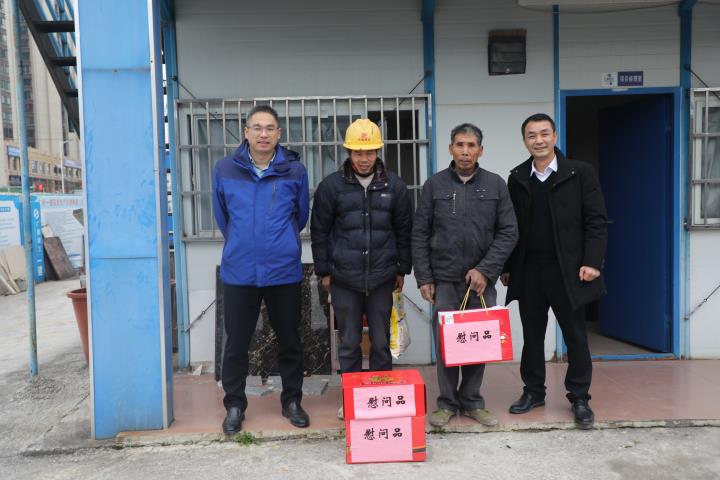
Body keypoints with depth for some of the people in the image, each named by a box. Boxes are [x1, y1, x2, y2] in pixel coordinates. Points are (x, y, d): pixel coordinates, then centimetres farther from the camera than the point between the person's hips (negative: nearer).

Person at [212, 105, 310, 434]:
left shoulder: (295, 170, -3)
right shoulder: (225, 169, -1)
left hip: (284, 270, 0)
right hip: (238, 272, 0)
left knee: (289, 340, 12)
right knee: (236, 342, 9)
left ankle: (291, 401, 30)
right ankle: (234, 405, 26)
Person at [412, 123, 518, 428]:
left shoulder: (495, 185, 3)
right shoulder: (435, 185, 2)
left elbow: (508, 232, 1)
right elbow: (420, 234, 2)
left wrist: (485, 269, -9)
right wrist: (424, 278, -3)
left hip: (481, 279, 1)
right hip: (444, 280, -1)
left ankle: (472, 401, 24)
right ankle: (447, 403, 19)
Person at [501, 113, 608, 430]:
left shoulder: (580, 173, -1)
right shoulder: (517, 179, 8)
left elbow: (596, 221, -4)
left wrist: (592, 262, -13)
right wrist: (507, 267, 8)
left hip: (567, 271, -2)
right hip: (528, 273, 3)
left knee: (575, 336, 7)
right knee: (532, 335, 11)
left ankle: (579, 397, 20)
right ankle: (533, 391, 25)